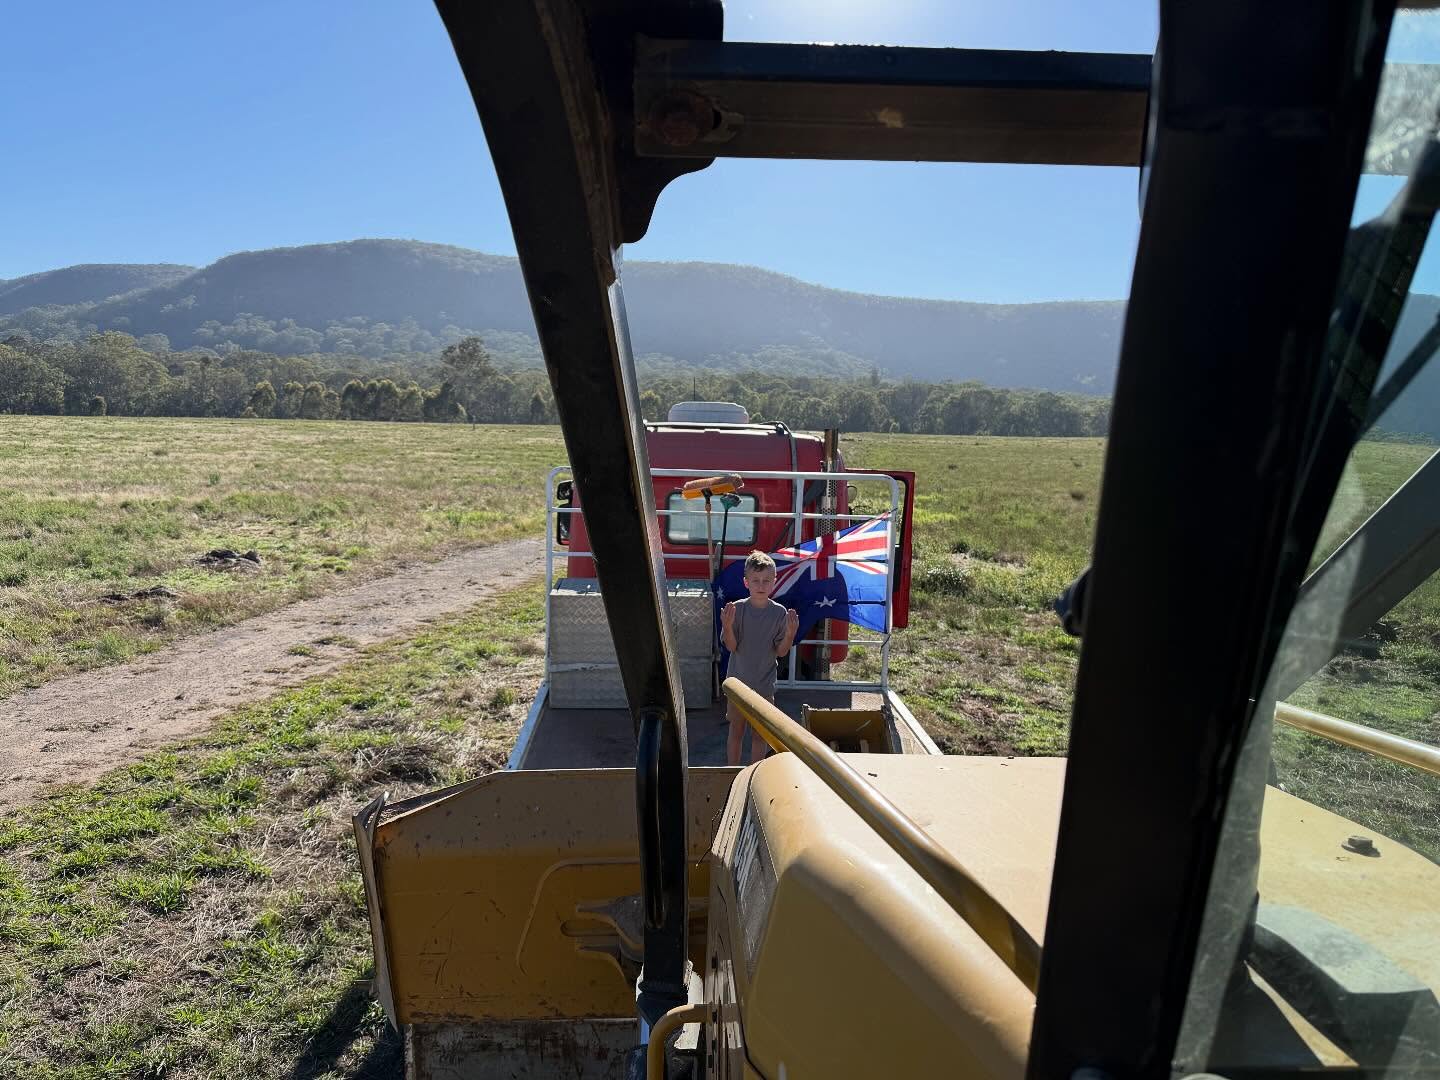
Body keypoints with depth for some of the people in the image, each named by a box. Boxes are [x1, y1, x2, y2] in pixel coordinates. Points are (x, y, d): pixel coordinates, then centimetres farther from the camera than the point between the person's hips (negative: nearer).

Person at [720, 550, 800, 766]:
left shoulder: (780, 612, -7)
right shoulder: (737, 609, -8)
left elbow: (781, 651, -5)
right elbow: (731, 647, -10)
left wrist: (790, 633, -23)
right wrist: (727, 625, -27)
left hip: (764, 685, 1)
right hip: (738, 682, 0)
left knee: (759, 735, 11)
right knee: (736, 732, 11)